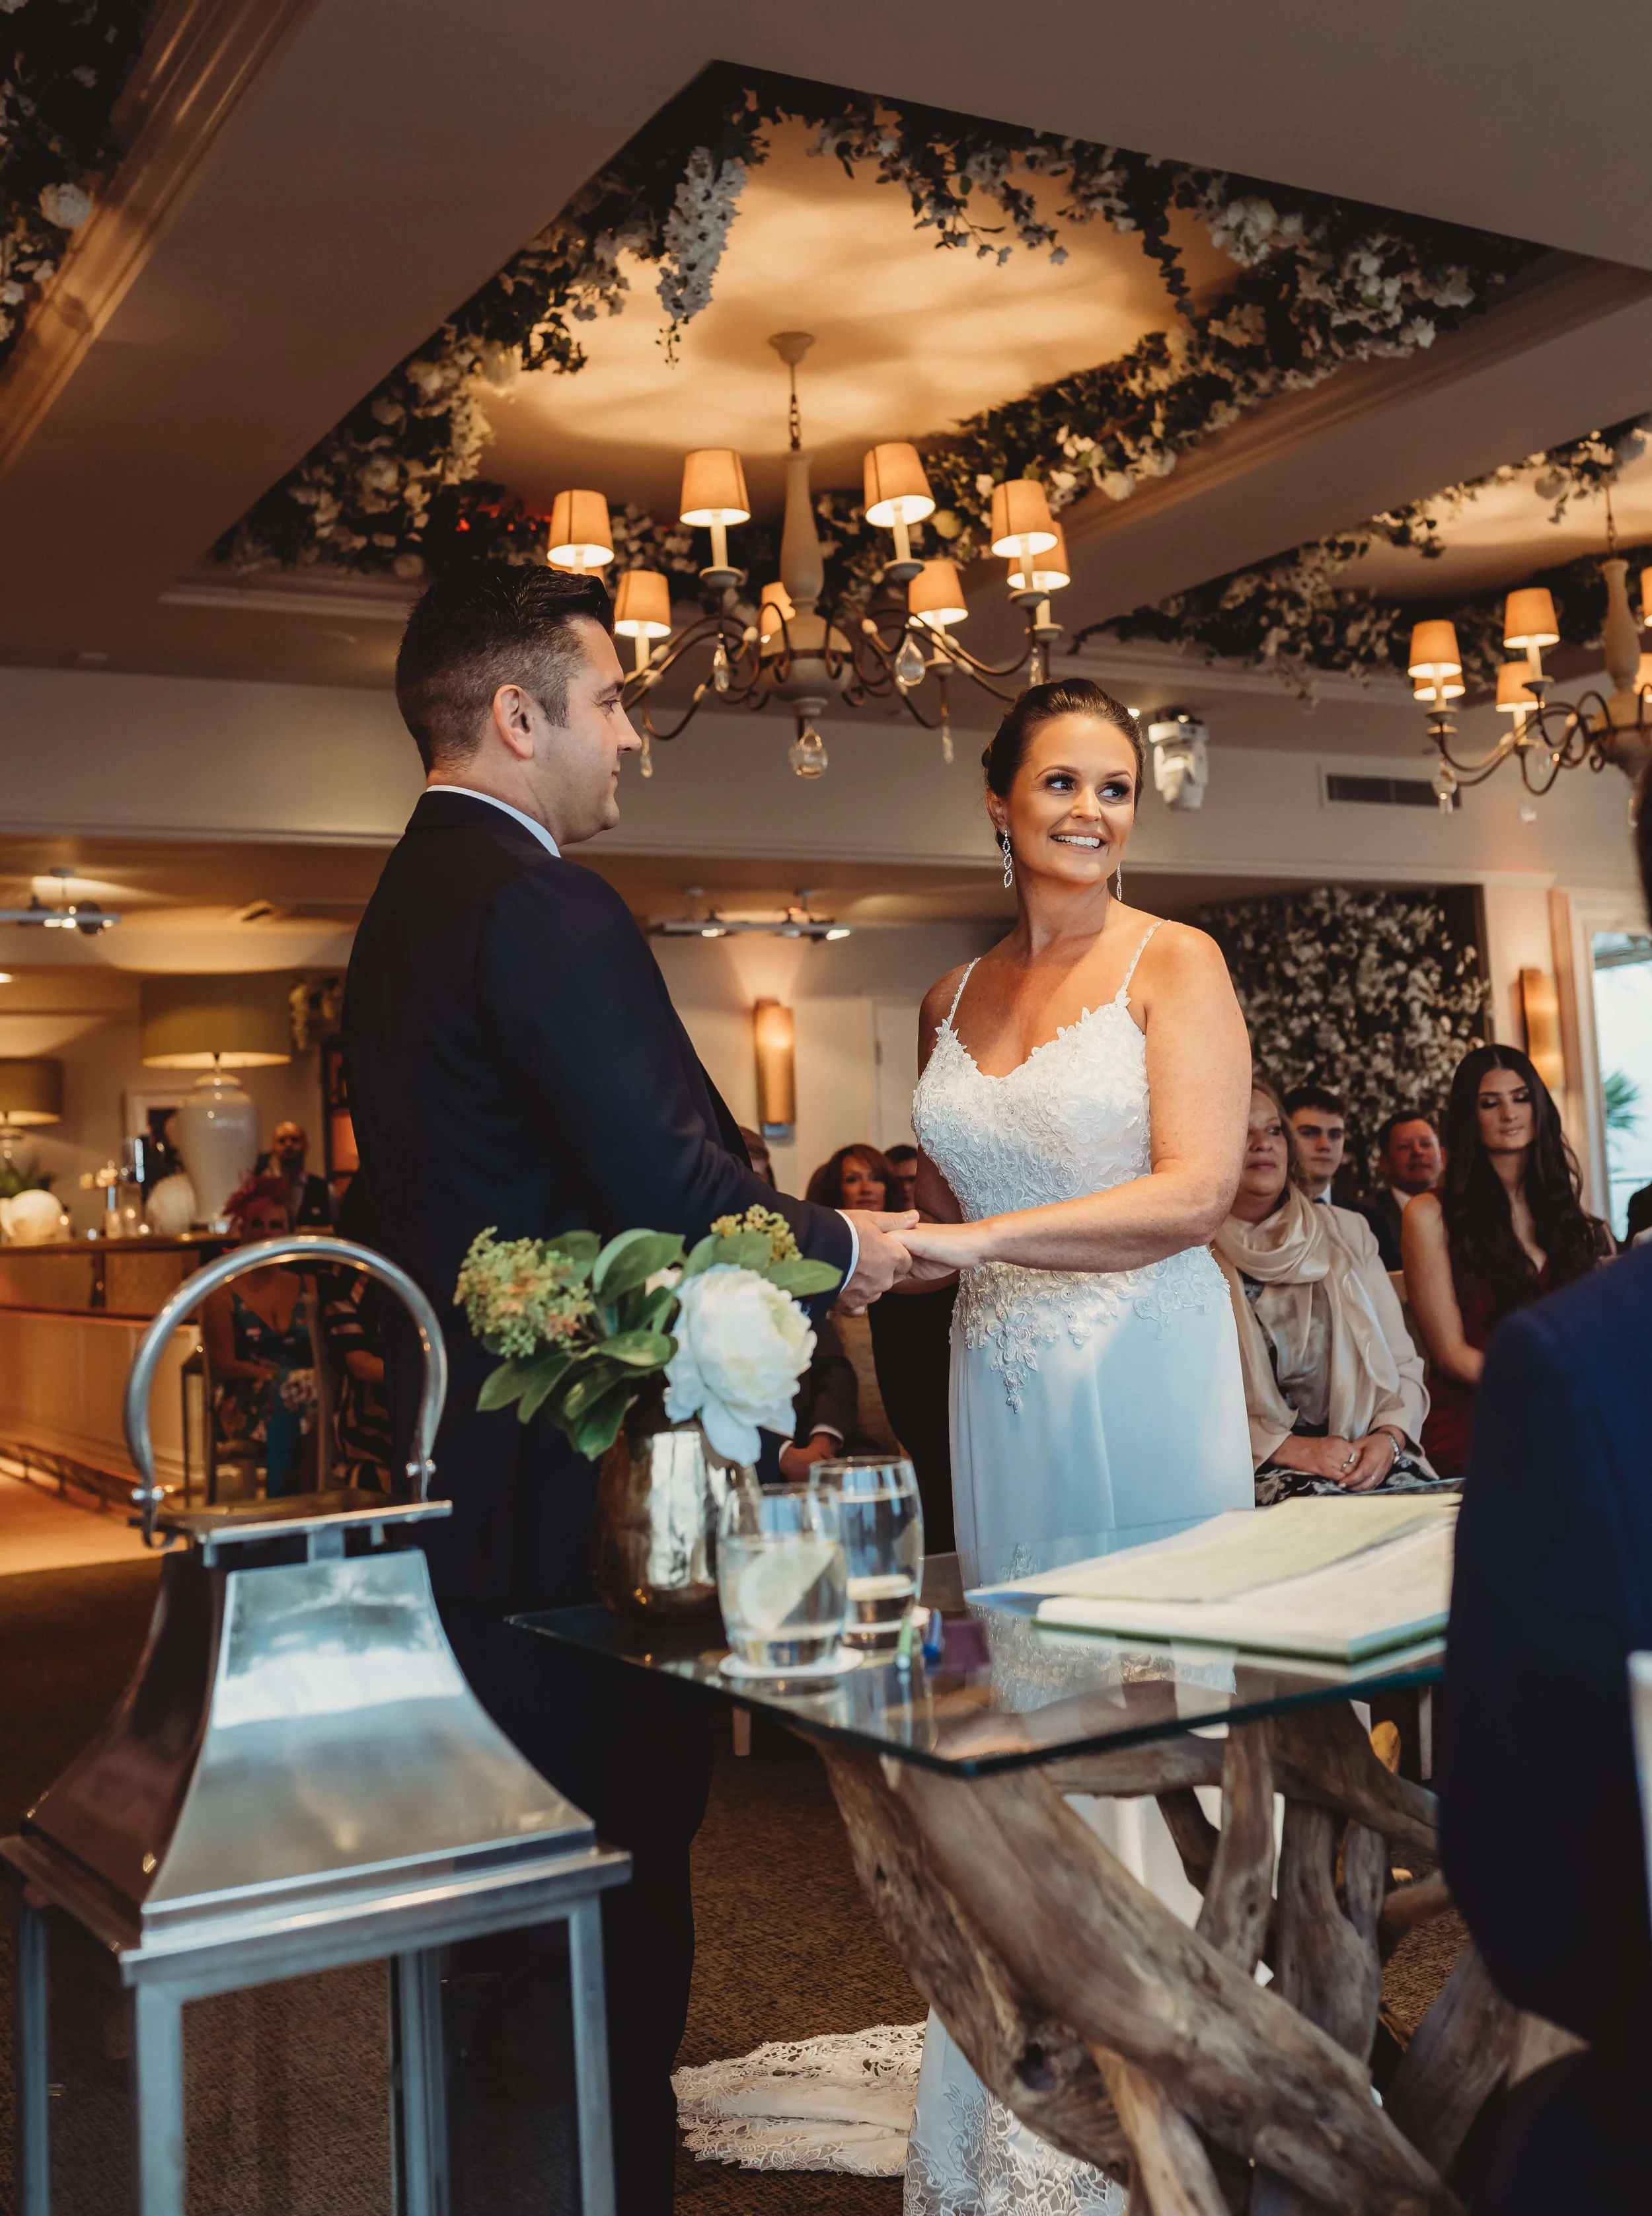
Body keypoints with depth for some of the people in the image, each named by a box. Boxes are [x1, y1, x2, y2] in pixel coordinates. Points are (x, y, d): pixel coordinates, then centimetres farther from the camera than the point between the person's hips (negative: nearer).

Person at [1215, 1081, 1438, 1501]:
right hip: (1258, 1469, -4)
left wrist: (1388, 1436, -6)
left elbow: (1404, 1365, 14)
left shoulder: (1348, 1232, 15)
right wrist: (1287, 1448, -16)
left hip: (1365, 1456, 4)